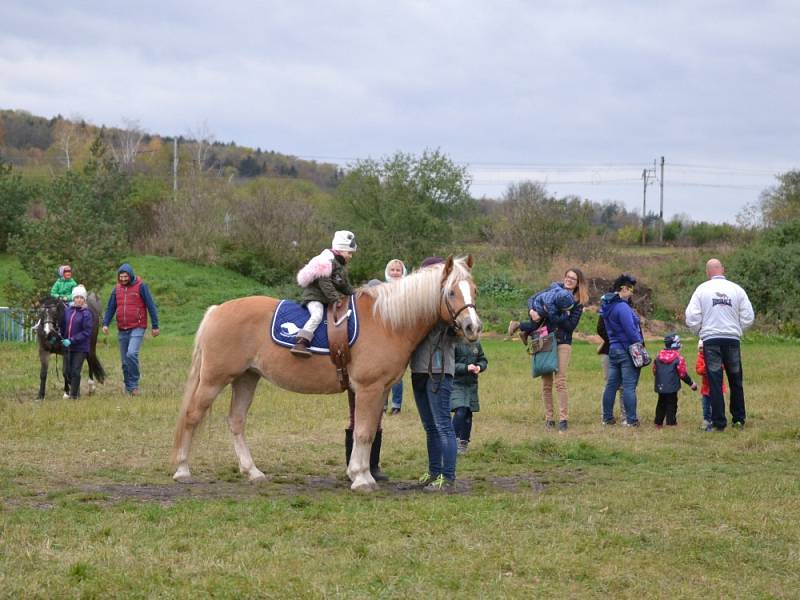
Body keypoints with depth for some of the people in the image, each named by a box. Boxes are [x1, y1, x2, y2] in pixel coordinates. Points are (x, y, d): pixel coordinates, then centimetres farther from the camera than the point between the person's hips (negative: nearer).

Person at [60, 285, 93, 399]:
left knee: (75, 371, -4)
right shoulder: (67, 310, 2)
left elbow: (86, 332, -15)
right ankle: (72, 389, 33)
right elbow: (62, 325, 13)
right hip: (67, 346, 5)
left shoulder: (86, 313, -12)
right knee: (66, 371, 9)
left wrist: (72, 340, -21)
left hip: (80, 347, -5)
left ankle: (74, 395, 9)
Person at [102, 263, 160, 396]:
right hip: (122, 330, 5)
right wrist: (105, 323, -3)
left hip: (137, 328, -5)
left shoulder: (141, 286, -4)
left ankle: (134, 384, -11)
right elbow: (110, 307, 11)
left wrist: (155, 326, -5)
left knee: (131, 354, -22)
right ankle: (128, 387, 18)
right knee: (124, 360, 7)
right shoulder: (117, 288, 9)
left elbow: (151, 306, -3)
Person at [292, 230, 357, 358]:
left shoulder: (342, 266, 15)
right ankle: (300, 343, -41)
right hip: (314, 296, -10)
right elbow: (324, 283, -25)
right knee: (317, 315, -31)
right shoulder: (329, 261, -16)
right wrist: (335, 299, -27)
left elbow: (345, 286, 26)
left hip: (329, 298, 10)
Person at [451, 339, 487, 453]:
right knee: (460, 411, -18)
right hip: (456, 384, -6)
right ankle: (455, 439, -6)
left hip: (471, 385, 6)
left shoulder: (476, 344, 5)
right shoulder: (455, 344, -13)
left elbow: (483, 360, 15)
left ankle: (464, 442, 20)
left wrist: (479, 367, -8)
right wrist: (466, 368, -24)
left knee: (468, 414, 9)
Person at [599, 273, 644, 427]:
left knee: (612, 384, 13)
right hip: (627, 350, -9)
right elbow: (631, 330, -20)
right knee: (629, 386, -4)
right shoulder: (622, 307, -18)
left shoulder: (607, 305, 11)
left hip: (613, 349, 9)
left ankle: (607, 417, 18)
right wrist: (639, 345, -9)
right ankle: (631, 420, -3)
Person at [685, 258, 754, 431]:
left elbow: (691, 318, -5)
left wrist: (700, 331, 13)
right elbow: (748, 317, 1)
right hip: (732, 339, 2)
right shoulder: (736, 289, 1)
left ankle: (718, 422, -1)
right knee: (736, 381, 15)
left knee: (715, 382, 2)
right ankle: (739, 419, 20)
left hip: (711, 340, -2)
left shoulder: (702, 289, -2)